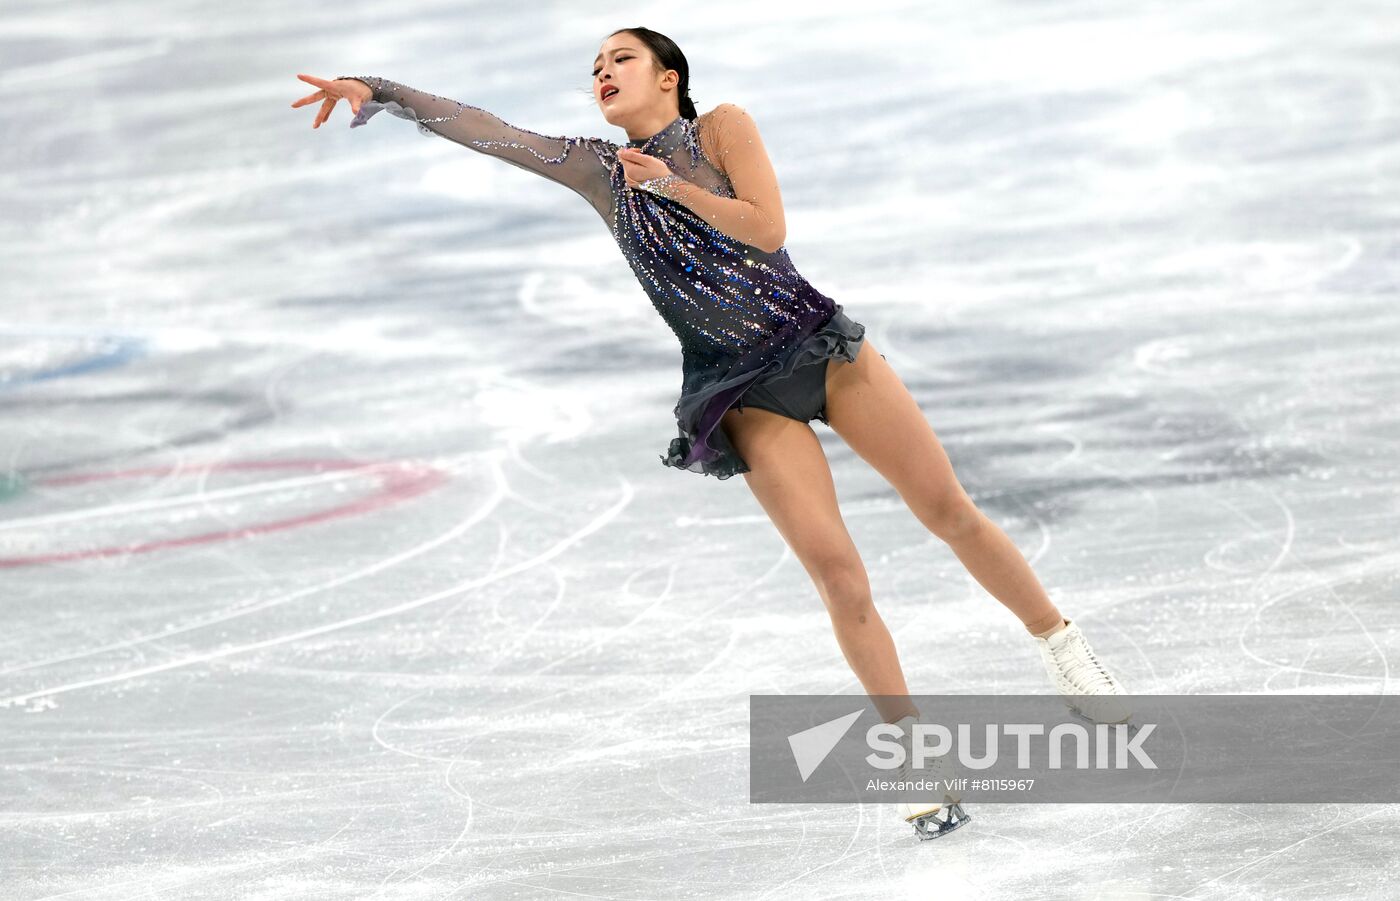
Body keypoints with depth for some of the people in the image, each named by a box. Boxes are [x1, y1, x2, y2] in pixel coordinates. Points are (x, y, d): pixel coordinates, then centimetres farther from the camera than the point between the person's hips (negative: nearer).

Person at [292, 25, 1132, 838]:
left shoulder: (722, 126, 2)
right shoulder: (598, 168, 8)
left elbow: (768, 226, -9)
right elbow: (482, 128, 1)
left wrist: (670, 184, -14)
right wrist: (379, 90, -7)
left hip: (816, 341, -1)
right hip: (741, 393, 1)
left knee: (952, 512, -2)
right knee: (835, 571, -12)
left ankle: (1063, 645, 16)